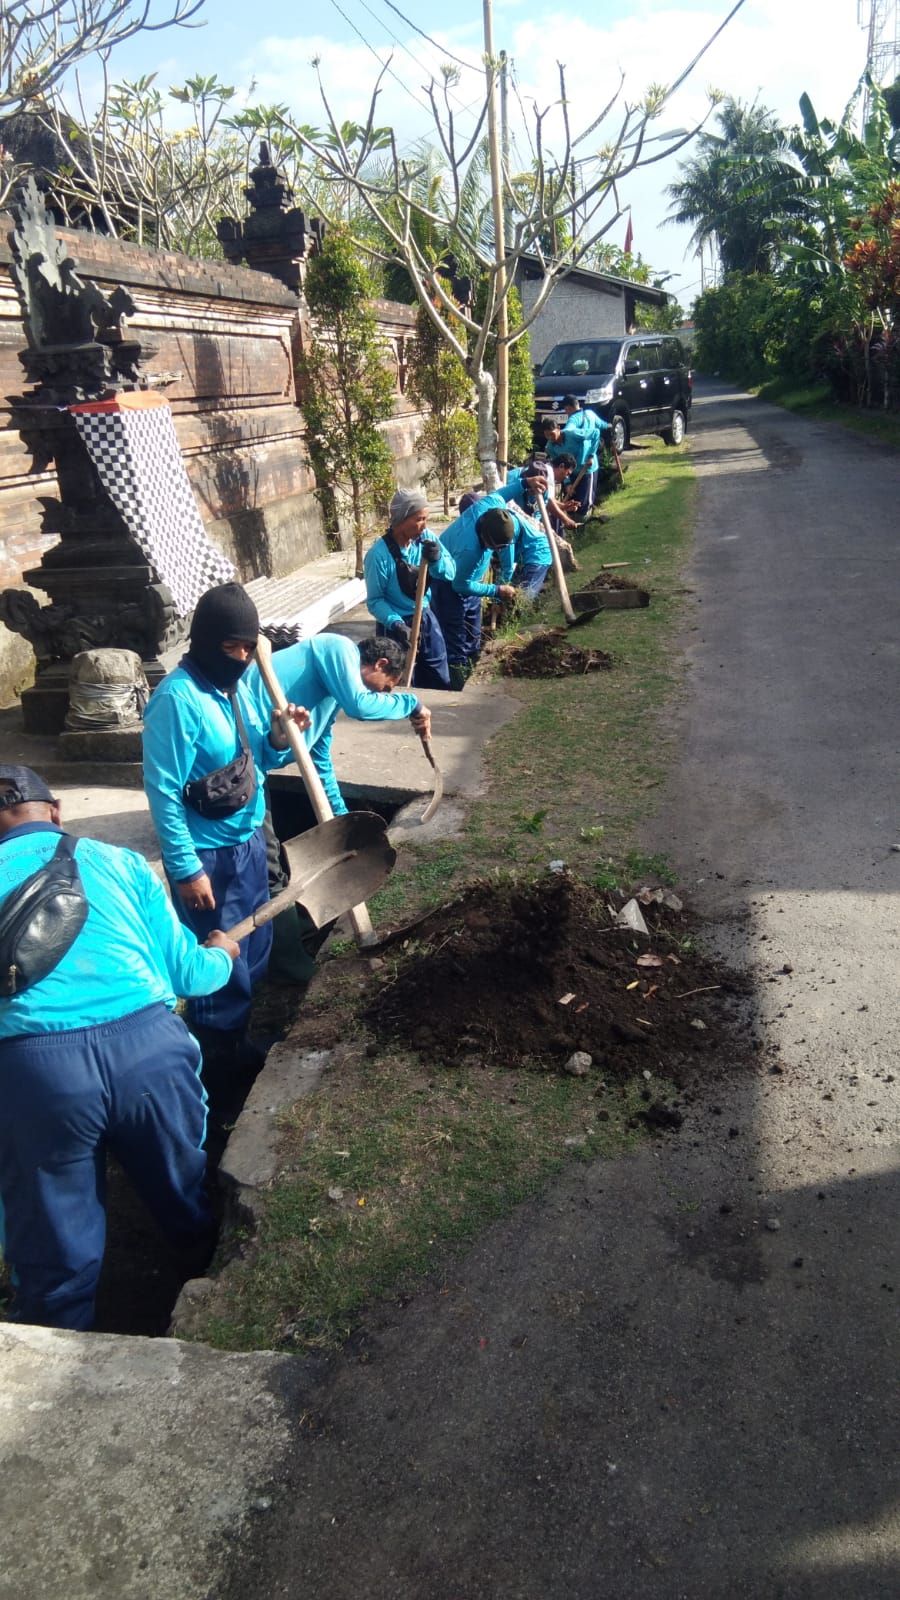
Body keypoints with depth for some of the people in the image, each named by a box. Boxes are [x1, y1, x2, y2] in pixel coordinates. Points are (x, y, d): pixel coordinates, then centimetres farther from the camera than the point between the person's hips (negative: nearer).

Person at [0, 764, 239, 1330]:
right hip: (149, 1045, 2)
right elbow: (187, 973, 13)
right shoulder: (120, 861, 14)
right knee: (192, 1205, 28)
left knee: (54, 1253, 17)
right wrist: (222, 954, 35)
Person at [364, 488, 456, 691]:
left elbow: (451, 572, -4)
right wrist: (395, 623, -33)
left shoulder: (426, 538, -8)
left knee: (440, 683, 17)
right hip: (397, 625, -5)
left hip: (426, 619, 5)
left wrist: (437, 560, -25)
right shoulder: (379, 554, -22)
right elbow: (374, 600, -18)